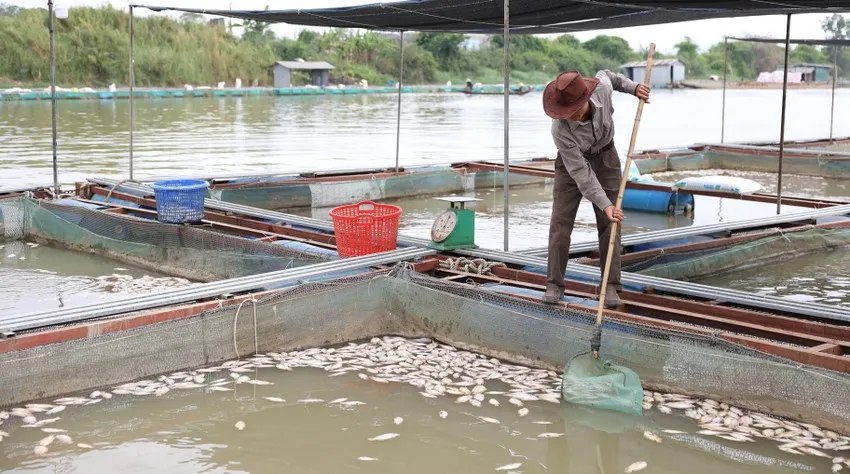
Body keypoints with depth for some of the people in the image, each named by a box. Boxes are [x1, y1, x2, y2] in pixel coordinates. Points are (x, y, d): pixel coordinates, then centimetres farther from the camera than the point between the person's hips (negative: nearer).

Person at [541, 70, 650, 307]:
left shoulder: (601, 88, -29)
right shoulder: (560, 130, -36)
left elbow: (605, 75, 0)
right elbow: (580, 172, -32)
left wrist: (633, 87, -9)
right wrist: (605, 205, -38)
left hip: (605, 158, 2)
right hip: (573, 162, -2)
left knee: (609, 223, -3)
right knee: (560, 221, -9)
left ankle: (610, 287, 0)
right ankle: (555, 285, 2)